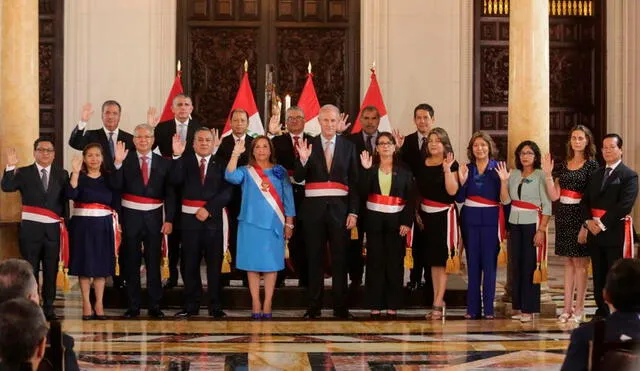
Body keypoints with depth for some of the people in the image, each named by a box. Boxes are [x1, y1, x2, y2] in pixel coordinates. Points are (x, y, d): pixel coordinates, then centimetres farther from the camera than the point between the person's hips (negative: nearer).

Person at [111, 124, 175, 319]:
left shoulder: (163, 163, 3)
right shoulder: (125, 160, 0)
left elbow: (169, 194, 2)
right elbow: (116, 186, -11)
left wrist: (169, 219, -5)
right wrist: (118, 163, -23)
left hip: (154, 217, 1)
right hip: (131, 215, 0)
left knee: (154, 262, 6)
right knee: (131, 262, 6)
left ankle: (154, 305, 13)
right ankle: (133, 306, 14)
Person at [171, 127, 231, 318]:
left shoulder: (220, 164, 6)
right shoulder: (185, 161, 7)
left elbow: (226, 192, -4)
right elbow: (176, 180, -11)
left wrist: (208, 209, -14)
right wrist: (178, 156, -19)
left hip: (213, 218, 0)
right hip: (189, 217, 0)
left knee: (214, 263, 3)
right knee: (190, 263, 5)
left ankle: (215, 306, 10)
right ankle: (191, 305, 13)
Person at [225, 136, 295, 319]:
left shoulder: (280, 172, 8)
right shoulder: (246, 171, 5)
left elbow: (288, 199, 8)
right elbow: (230, 176, -16)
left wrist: (289, 224, 3)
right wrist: (235, 154, -22)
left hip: (274, 225, 1)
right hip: (251, 224, 0)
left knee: (271, 263, 1)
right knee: (253, 264, 1)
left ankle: (267, 303, 5)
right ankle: (255, 303, 6)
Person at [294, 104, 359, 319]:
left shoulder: (348, 147, 7)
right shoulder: (308, 146, 5)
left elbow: (354, 182, 5)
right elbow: (298, 178, 1)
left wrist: (353, 212, -3)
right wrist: (303, 160, -19)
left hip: (340, 209, 0)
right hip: (314, 209, 0)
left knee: (340, 260, 3)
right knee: (314, 259, 5)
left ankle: (340, 307, 9)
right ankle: (314, 307, 10)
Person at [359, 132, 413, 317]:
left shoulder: (404, 170, 6)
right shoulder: (371, 168, 7)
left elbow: (410, 198, 2)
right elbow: (363, 191, -7)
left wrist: (407, 222, -8)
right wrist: (366, 170, -16)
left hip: (396, 220, 0)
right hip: (374, 219, 0)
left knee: (395, 263, 1)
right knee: (375, 262, 1)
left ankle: (393, 305, 6)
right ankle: (375, 305, 5)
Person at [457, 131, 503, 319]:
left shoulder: (498, 168, 0)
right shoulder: (467, 169, 8)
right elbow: (460, 198, 5)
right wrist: (462, 181, -9)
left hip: (490, 219, -3)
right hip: (470, 219, 3)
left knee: (489, 263, -2)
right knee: (472, 263, 6)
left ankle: (488, 308, 3)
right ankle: (472, 308, 11)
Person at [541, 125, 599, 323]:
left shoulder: (591, 164, -4)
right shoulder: (564, 164, 11)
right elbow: (554, 195, 5)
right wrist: (548, 174, -6)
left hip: (580, 216, -5)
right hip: (563, 216, 5)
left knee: (579, 263, 0)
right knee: (568, 262, 10)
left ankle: (579, 309, 6)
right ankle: (567, 307, 15)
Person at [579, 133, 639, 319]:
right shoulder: (596, 175, 17)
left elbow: (625, 205, -16)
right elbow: (585, 201, 11)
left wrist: (602, 224, -18)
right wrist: (588, 222, -7)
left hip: (615, 232, -6)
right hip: (595, 232, 6)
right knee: (599, 276, 11)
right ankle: (601, 313, 20)